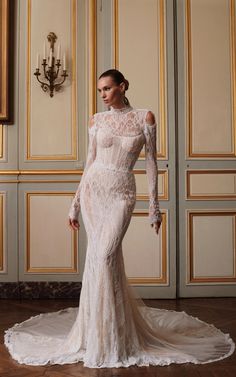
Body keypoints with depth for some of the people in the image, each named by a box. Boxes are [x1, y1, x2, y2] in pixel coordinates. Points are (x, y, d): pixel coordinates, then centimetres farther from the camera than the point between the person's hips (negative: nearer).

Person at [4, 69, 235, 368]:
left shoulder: (144, 117, 1)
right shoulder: (96, 121, 8)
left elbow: (151, 162, 2)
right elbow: (89, 162, 11)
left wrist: (154, 205, -2)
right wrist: (75, 204, 10)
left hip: (121, 194, -2)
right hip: (93, 189, 3)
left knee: (104, 257, -14)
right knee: (101, 257, 3)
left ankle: (108, 338, 2)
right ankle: (98, 330, 20)